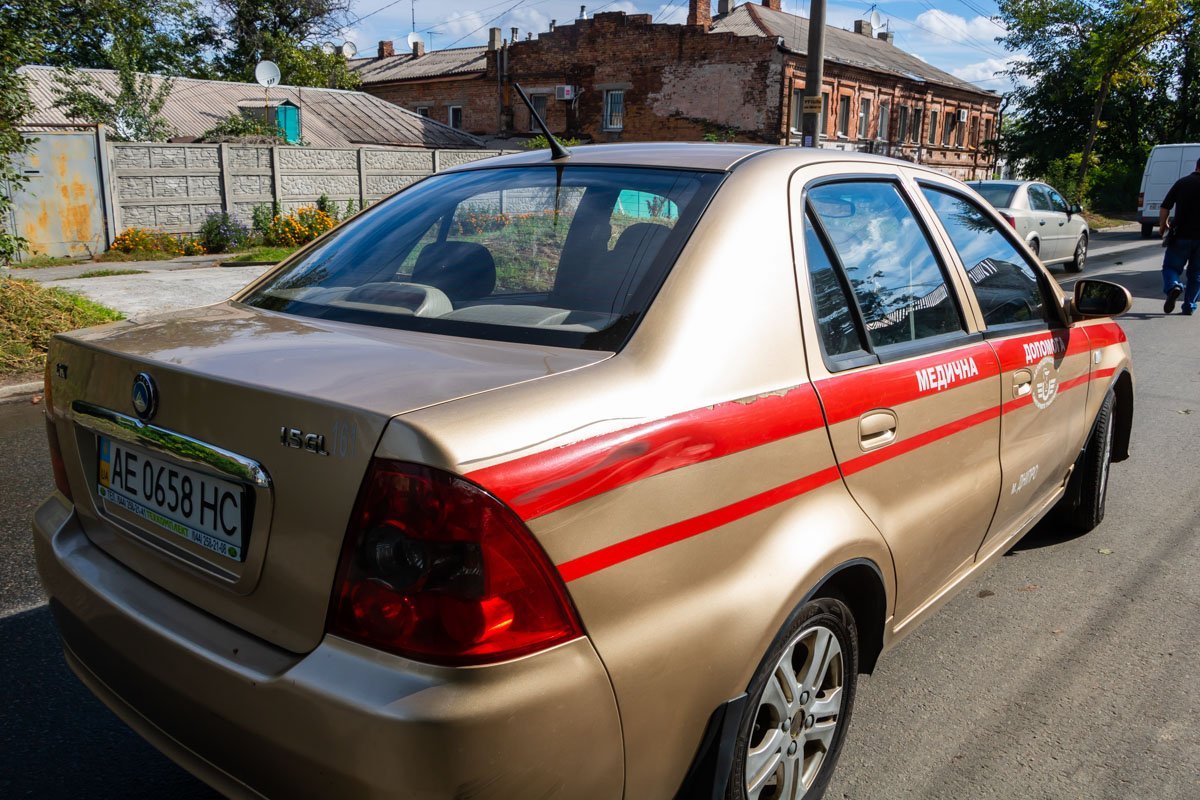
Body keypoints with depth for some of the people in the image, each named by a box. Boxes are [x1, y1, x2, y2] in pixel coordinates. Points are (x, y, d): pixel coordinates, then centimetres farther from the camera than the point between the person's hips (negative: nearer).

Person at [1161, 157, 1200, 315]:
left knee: (1171, 267, 8)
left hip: (1181, 235, -1)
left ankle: (1173, 286, -23)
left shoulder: (1182, 182, 1)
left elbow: (1164, 208, -1)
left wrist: (1163, 226, 13)